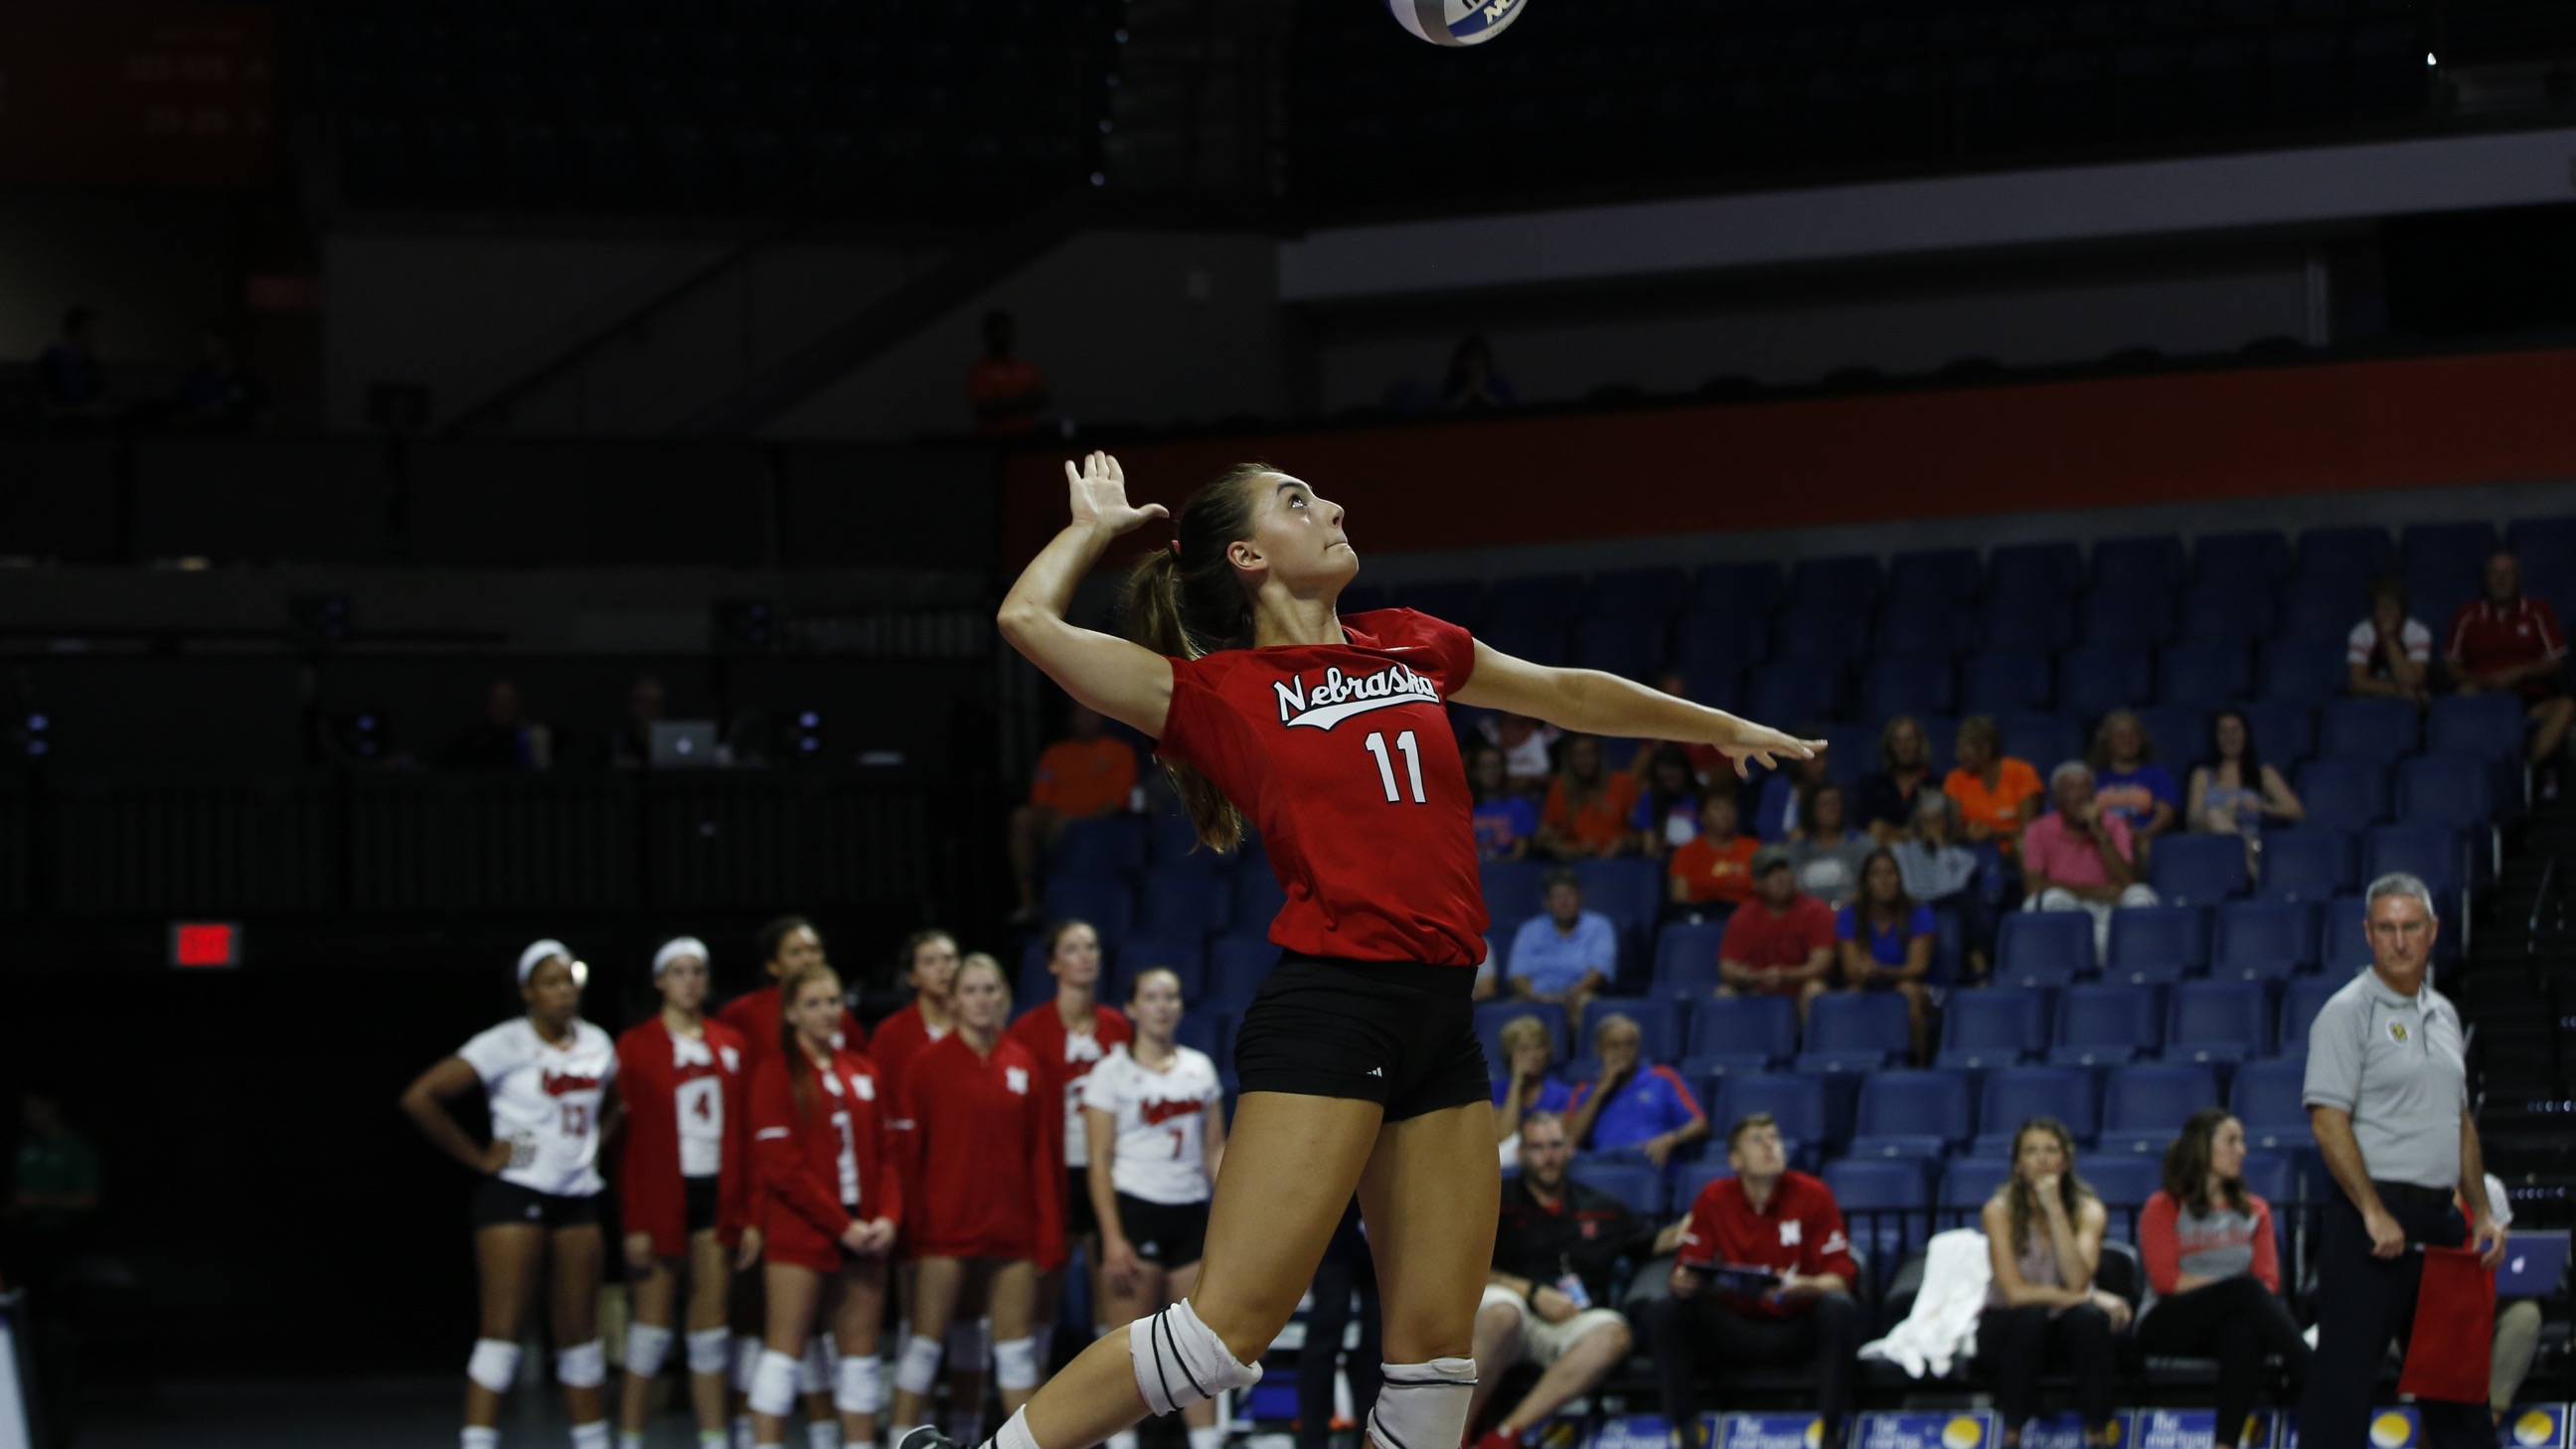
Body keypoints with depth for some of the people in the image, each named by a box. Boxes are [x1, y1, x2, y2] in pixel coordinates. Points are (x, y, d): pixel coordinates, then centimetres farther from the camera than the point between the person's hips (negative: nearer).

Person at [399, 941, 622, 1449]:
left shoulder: (596, 1044, 8)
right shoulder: (506, 1045, -11)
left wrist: (594, 1145, 12)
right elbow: (420, 1097, -16)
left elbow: (612, 1103, 31)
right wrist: (478, 1157, -12)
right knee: (503, 1330, -9)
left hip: (578, 1200, 6)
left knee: (580, 1332, 11)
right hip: (515, 1197, -6)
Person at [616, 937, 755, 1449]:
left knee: (711, 1320, 5)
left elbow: (745, 1133, 9)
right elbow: (627, 1138, -6)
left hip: (718, 1196, 4)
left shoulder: (729, 1045, 10)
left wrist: (750, 1214, 4)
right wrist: (635, 1222, -11)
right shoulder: (637, 1045, -2)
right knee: (654, 1316, -4)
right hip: (660, 1196, -4)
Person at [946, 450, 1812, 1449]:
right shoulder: (1214, 692, 1)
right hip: (1327, 1010, -6)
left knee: (1437, 1349, 2)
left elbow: (1566, 694, 33)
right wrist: (1096, 522, 11)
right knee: (1227, 1329, -16)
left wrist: (1726, 729, 44)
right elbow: (1029, 620, -8)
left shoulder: (1410, 648, 18)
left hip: (1443, 1020, 7)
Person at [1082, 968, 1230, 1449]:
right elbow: (1100, 1160, -5)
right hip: (1135, 1210, -4)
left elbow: (1215, 1149, 16)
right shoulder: (1113, 1071, -1)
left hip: (1191, 1213, 4)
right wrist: (1113, 1238, -12)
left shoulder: (1199, 1067, 13)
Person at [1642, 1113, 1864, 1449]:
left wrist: (1806, 1287, -31)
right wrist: (1681, 1282, -25)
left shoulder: (1812, 1195, -4)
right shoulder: (1714, 1198, 1)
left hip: (1795, 1328, -2)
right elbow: (1688, 1267, 1)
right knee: (1662, 1308, -21)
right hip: (1730, 1328, 2)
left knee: (1840, 1308, -32)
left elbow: (1841, 1275, -9)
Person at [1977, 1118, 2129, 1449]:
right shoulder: (2000, 1210, -12)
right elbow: (2015, 1292, -20)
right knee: (2031, 1317, -36)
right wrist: (2093, 1298, -21)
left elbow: (2077, 1282, -23)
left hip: (2066, 1330, 2)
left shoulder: (2088, 1210, -6)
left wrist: (2055, 1210, -27)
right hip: (2006, 1325, -2)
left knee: (2090, 1318, -32)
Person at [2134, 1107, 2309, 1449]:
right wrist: (2236, 1288, -10)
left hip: (2233, 1321, 3)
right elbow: (2166, 1280, -5)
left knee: (2244, 1331, -38)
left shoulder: (2255, 1212, 18)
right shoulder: (2163, 1209, 7)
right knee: (2245, 1289, -32)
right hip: (2168, 1326, -2)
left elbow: (2268, 1280, 6)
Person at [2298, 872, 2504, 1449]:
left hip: (2438, 1215, 7)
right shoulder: (2348, 1012, -7)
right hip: (2370, 1217, -7)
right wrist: (2375, 1213, -19)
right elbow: (2329, 1121, -15)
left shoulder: (2442, 1013, 16)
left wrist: (2482, 1213, 14)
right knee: (2345, 1374, -8)